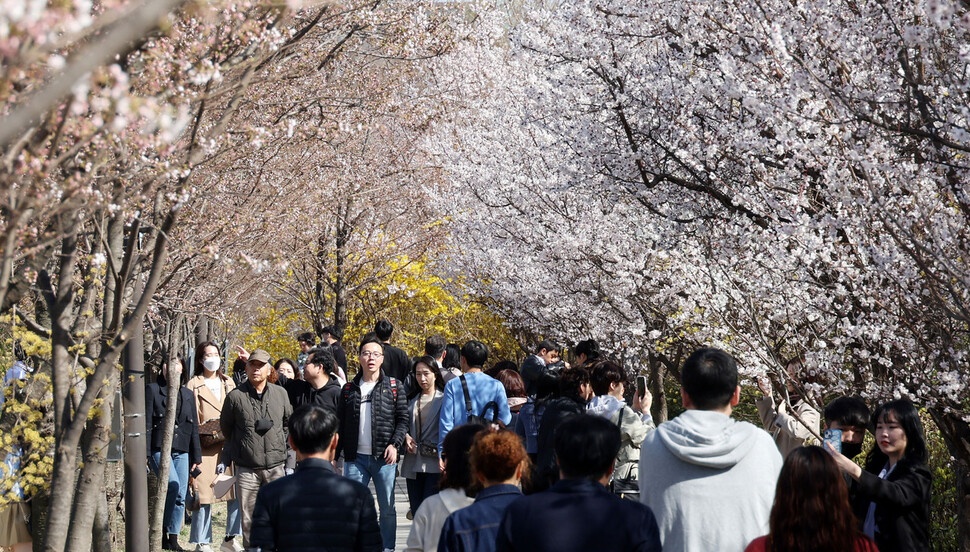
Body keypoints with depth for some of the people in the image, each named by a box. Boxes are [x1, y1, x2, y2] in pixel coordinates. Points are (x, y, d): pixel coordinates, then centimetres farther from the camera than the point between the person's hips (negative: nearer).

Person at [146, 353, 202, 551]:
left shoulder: (188, 394, 17)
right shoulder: (152, 390, 4)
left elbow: (194, 428, 19)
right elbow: (146, 423, -2)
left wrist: (196, 456, 14)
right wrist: (144, 453, -9)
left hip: (182, 452, 5)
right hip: (160, 448, -5)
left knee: (181, 497, 1)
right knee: (173, 485, -23)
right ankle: (162, 531, -7)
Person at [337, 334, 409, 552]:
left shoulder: (394, 387, 5)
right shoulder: (349, 389, 11)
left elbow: (403, 419, 2)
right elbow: (340, 424, 13)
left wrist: (395, 445, -11)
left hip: (384, 457, -1)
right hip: (355, 458, 1)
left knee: (387, 508, 5)